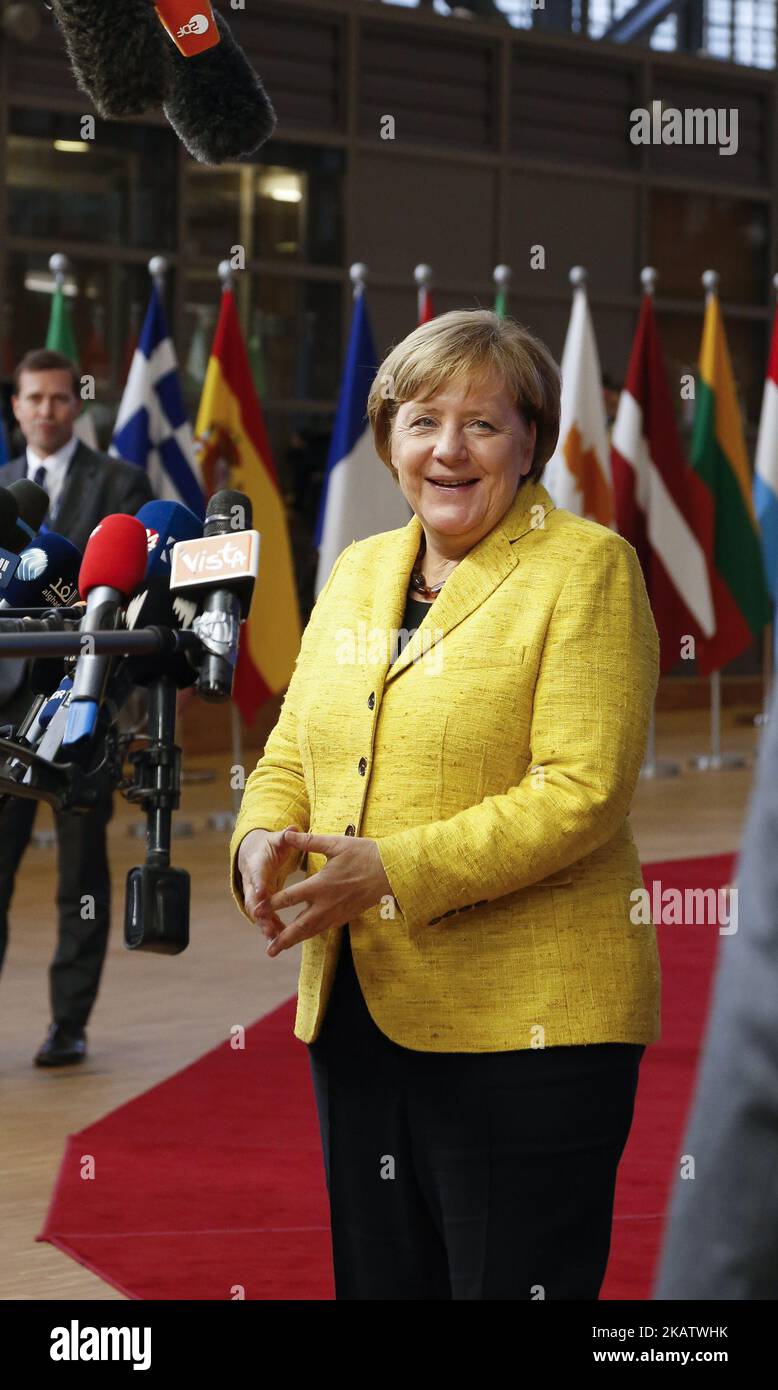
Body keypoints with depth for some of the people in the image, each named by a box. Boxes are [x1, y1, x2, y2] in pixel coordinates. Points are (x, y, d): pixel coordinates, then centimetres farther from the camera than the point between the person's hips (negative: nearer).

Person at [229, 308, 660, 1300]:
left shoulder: (585, 567, -5)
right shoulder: (357, 569, 16)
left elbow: (581, 793, -14)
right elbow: (289, 757, 18)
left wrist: (391, 870, -21)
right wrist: (262, 844, -6)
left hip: (525, 1030, -6)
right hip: (354, 1019, 6)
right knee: (379, 1282, 13)